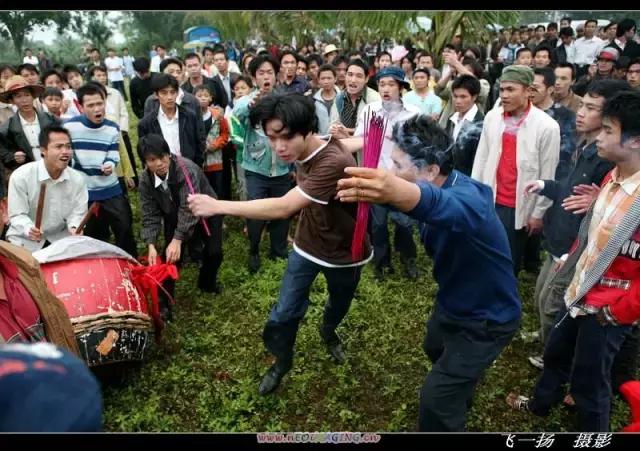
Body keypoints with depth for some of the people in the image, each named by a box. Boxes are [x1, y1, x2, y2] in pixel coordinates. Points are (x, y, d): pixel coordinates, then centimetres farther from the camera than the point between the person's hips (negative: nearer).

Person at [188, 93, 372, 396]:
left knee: (339, 305, 23)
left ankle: (328, 332, 57)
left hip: (344, 254, -4)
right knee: (285, 312, 4)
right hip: (307, 245, 5)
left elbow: (283, 207, -44)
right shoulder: (302, 152, -12)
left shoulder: (335, 163, -38)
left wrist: (217, 206, -40)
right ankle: (281, 361, 32)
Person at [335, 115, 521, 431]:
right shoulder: (442, 183, -11)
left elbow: (443, 205, -62)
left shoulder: (466, 197, -39)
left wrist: (396, 192, -82)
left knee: (437, 397, -5)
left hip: (486, 319, -9)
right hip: (453, 301, 9)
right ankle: (461, 396, 63)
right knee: (436, 350, 32)